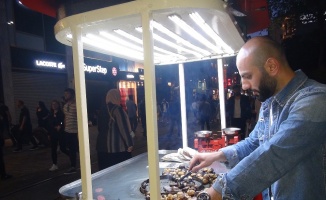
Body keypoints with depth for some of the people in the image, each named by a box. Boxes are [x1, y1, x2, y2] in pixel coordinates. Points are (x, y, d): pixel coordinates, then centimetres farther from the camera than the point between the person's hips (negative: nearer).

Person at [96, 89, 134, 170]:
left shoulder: (104, 110, 9)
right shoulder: (117, 109, -12)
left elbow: (100, 128, 16)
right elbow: (123, 128, -15)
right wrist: (129, 143, -11)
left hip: (103, 146, 7)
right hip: (118, 146, -7)